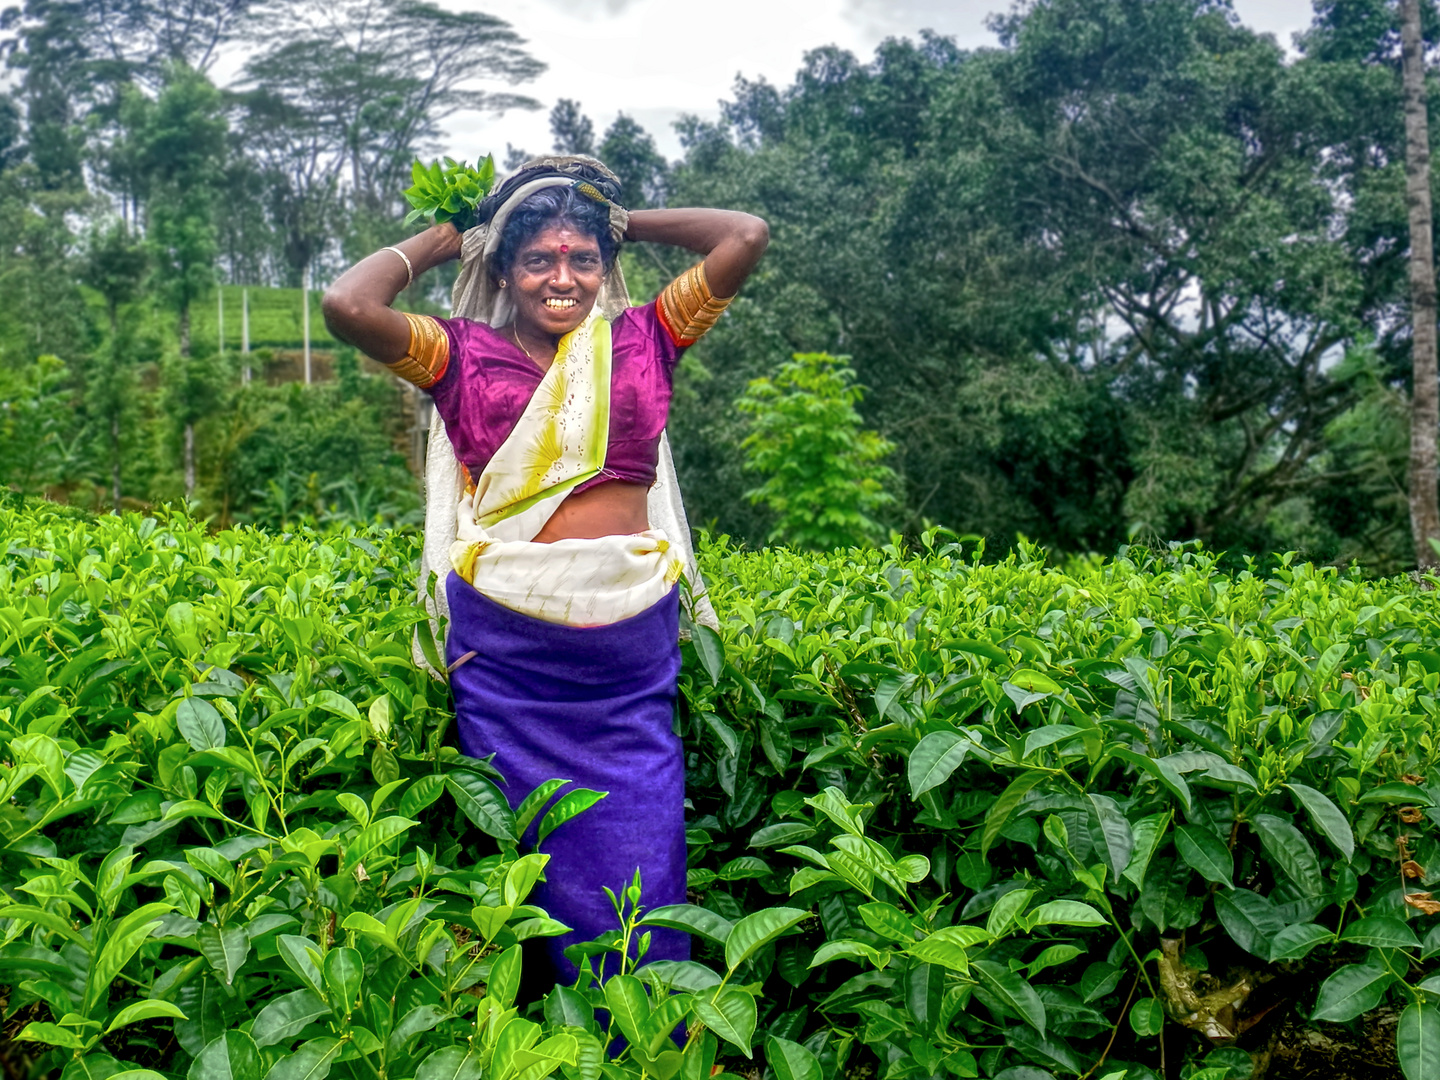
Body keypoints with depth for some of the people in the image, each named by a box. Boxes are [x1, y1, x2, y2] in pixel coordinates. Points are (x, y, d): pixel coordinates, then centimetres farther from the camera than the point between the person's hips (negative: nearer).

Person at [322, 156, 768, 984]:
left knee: (642, 866, 3)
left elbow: (748, 236, 5)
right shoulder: (464, 355, 5)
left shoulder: (643, 341, 9)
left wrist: (625, 223, 15)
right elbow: (347, 305, -10)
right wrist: (434, 244, 7)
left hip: (633, 645, 1)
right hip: (507, 644, -1)